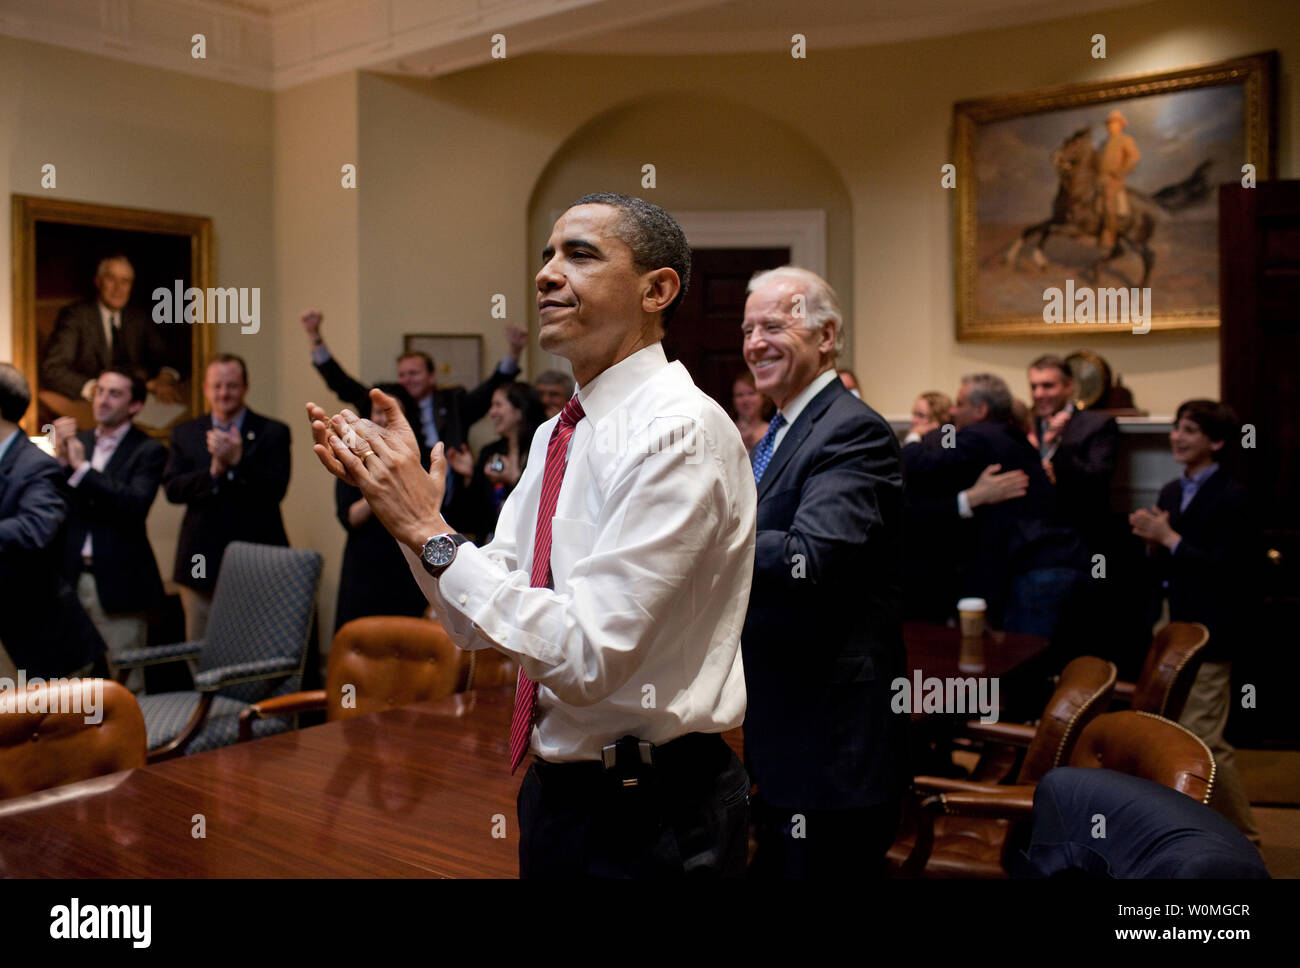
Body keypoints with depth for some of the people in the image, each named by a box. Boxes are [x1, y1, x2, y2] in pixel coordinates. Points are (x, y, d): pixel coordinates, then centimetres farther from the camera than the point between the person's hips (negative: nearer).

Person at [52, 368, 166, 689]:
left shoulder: (148, 451, -4)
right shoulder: (77, 442, 12)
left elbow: (137, 504, -19)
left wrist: (82, 468, -20)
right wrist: (60, 457, -10)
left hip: (119, 581, -5)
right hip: (73, 578, 5)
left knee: (125, 685, 2)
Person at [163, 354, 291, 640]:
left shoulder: (272, 432, 3)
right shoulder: (185, 434, 12)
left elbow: (276, 489, -9)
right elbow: (171, 489, 0)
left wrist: (238, 461, -21)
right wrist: (213, 470, -15)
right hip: (202, 564, 3)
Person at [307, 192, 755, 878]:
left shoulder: (683, 432, -20)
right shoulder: (555, 436, 6)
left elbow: (589, 655, -26)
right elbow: (477, 626, 6)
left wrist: (431, 532, -22)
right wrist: (402, 500, -7)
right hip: (552, 793, 8)